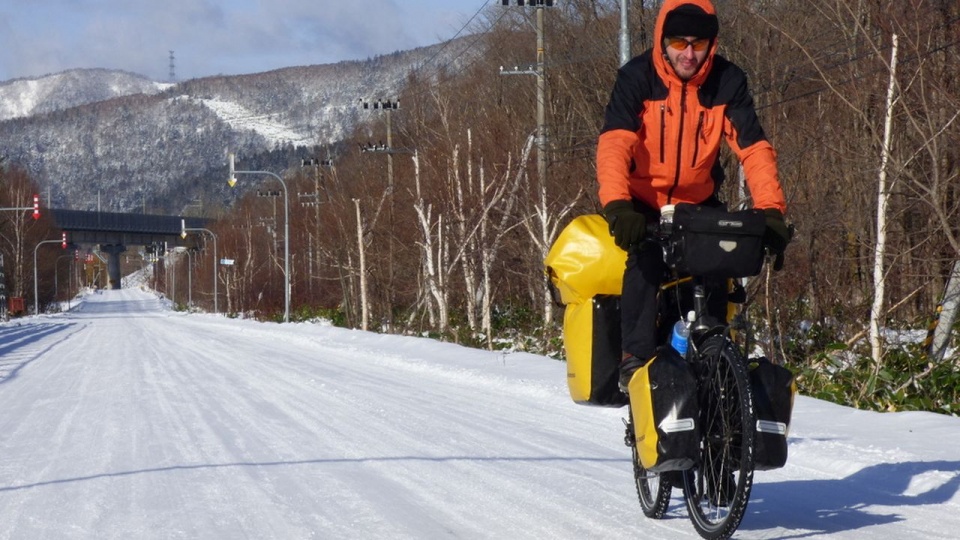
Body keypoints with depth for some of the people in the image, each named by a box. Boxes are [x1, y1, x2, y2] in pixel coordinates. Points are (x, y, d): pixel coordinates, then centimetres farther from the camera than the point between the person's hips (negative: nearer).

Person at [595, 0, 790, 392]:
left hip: (699, 202, 3)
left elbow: (753, 147, -15)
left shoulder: (728, 82, -9)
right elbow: (614, 143, -29)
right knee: (646, 258, -29)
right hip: (642, 203, -3)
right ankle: (635, 358, -23)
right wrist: (617, 205, -45)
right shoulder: (636, 78, -17)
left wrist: (770, 210, -29)